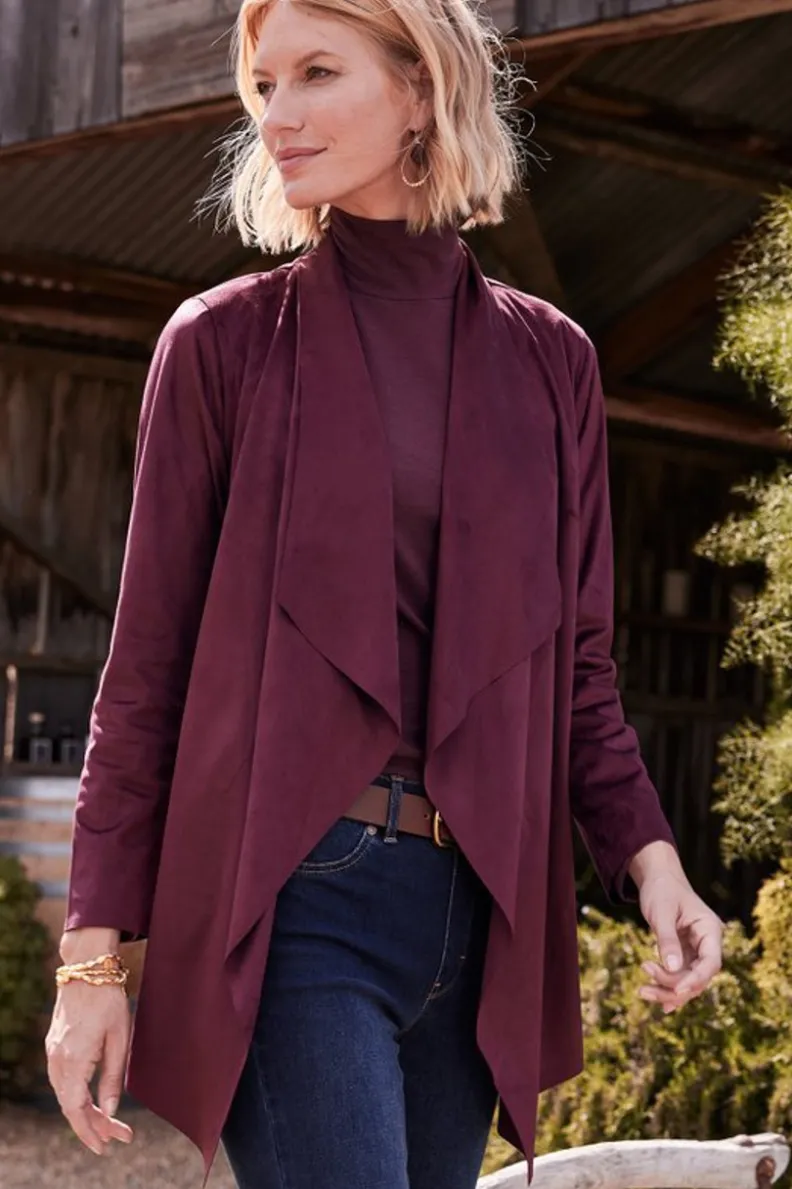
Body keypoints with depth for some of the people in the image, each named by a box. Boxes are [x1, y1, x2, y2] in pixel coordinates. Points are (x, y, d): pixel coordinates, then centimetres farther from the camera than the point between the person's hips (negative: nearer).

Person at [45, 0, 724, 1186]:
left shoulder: (549, 359, 10)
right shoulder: (223, 342, 2)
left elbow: (574, 663, 13)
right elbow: (148, 665, 1)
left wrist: (649, 854, -4)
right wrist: (93, 953, -3)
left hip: (480, 912, 4)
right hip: (290, 900, -4)